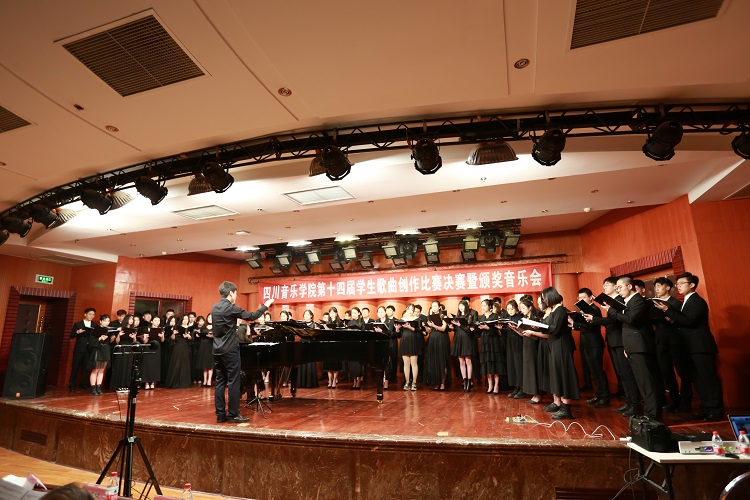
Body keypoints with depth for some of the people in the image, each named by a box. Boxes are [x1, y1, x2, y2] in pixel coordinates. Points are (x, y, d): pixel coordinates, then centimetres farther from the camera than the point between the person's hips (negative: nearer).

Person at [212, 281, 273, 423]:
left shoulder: (214, 308, 8)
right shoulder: (231, 308, -15)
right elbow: (251, 316, -11)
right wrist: (265, 305, 2)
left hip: (217, 350, 8)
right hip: (230, 350, -8)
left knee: (220, 382, 10)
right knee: (233, 382, -1)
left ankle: (220, 414, 14)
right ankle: (233, 414, 4)